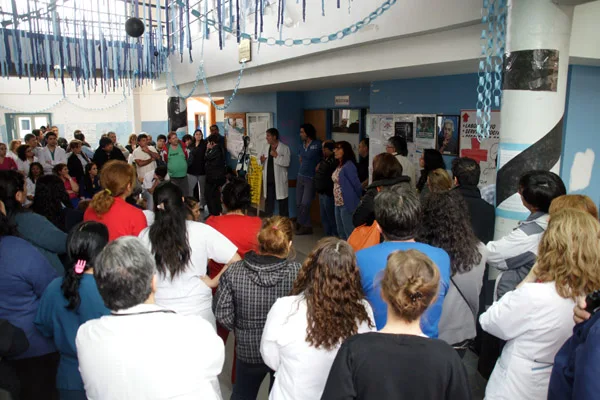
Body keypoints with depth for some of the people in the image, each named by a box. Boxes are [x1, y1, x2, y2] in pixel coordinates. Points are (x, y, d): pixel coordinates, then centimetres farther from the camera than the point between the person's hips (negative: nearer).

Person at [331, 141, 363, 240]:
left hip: (347, 204, -10)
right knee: (341, 232, 17)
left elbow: (356, 184, -15)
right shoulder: (339, 166, 12)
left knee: (349, 233, -3)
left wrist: (359, 200, -3)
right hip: (338, 204, 10)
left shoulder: (348, 166, -16)